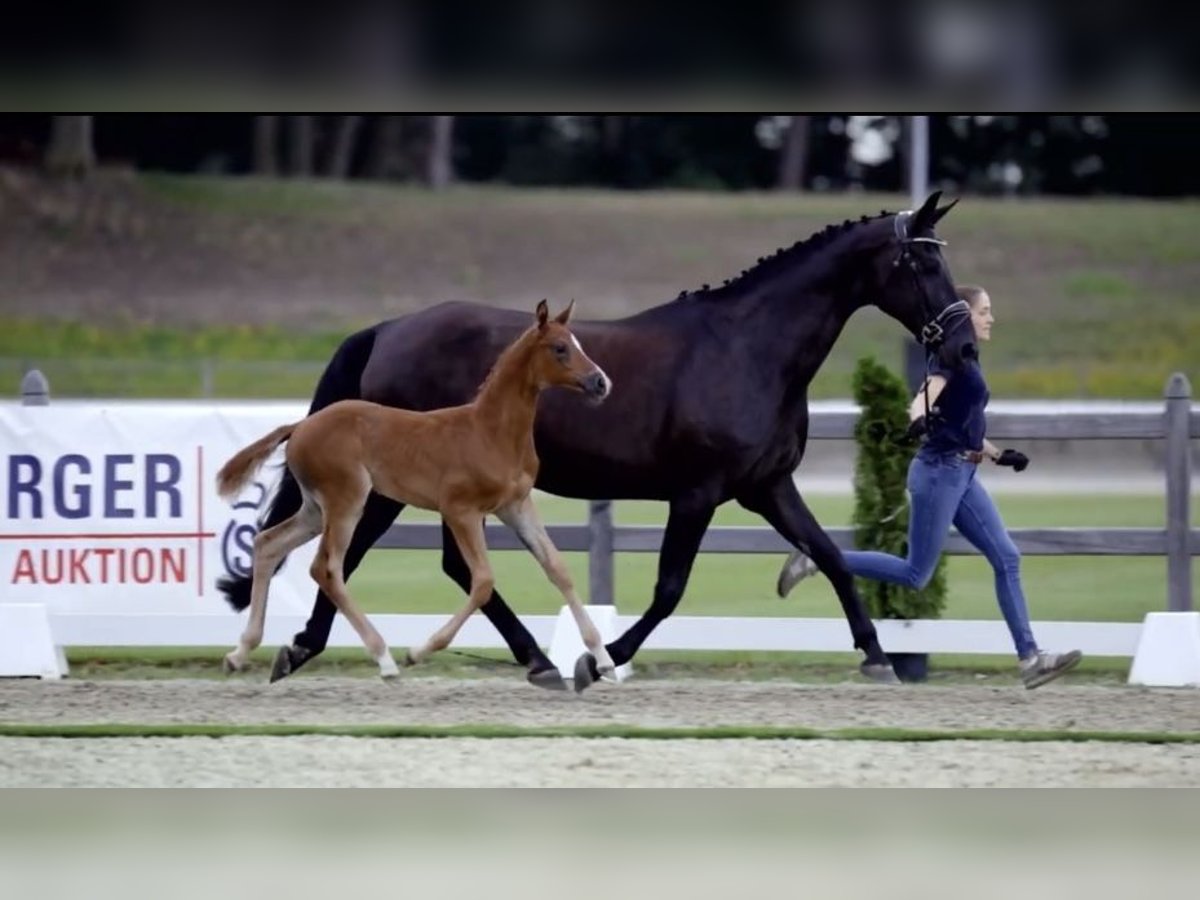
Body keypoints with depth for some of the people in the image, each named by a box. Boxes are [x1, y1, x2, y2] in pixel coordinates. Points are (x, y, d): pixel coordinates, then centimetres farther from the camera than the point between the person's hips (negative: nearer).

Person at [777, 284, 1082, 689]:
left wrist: (998, 454, 21)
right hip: (940, 471, -9)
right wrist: (919, 418, -50)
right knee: (915, 574, -7)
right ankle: (818, 558, 1)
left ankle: (1030, 658, 1)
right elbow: (928, 394, -29)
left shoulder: (968, 362, 18)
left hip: (962, 475, 9)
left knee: (1006, 559, 2)